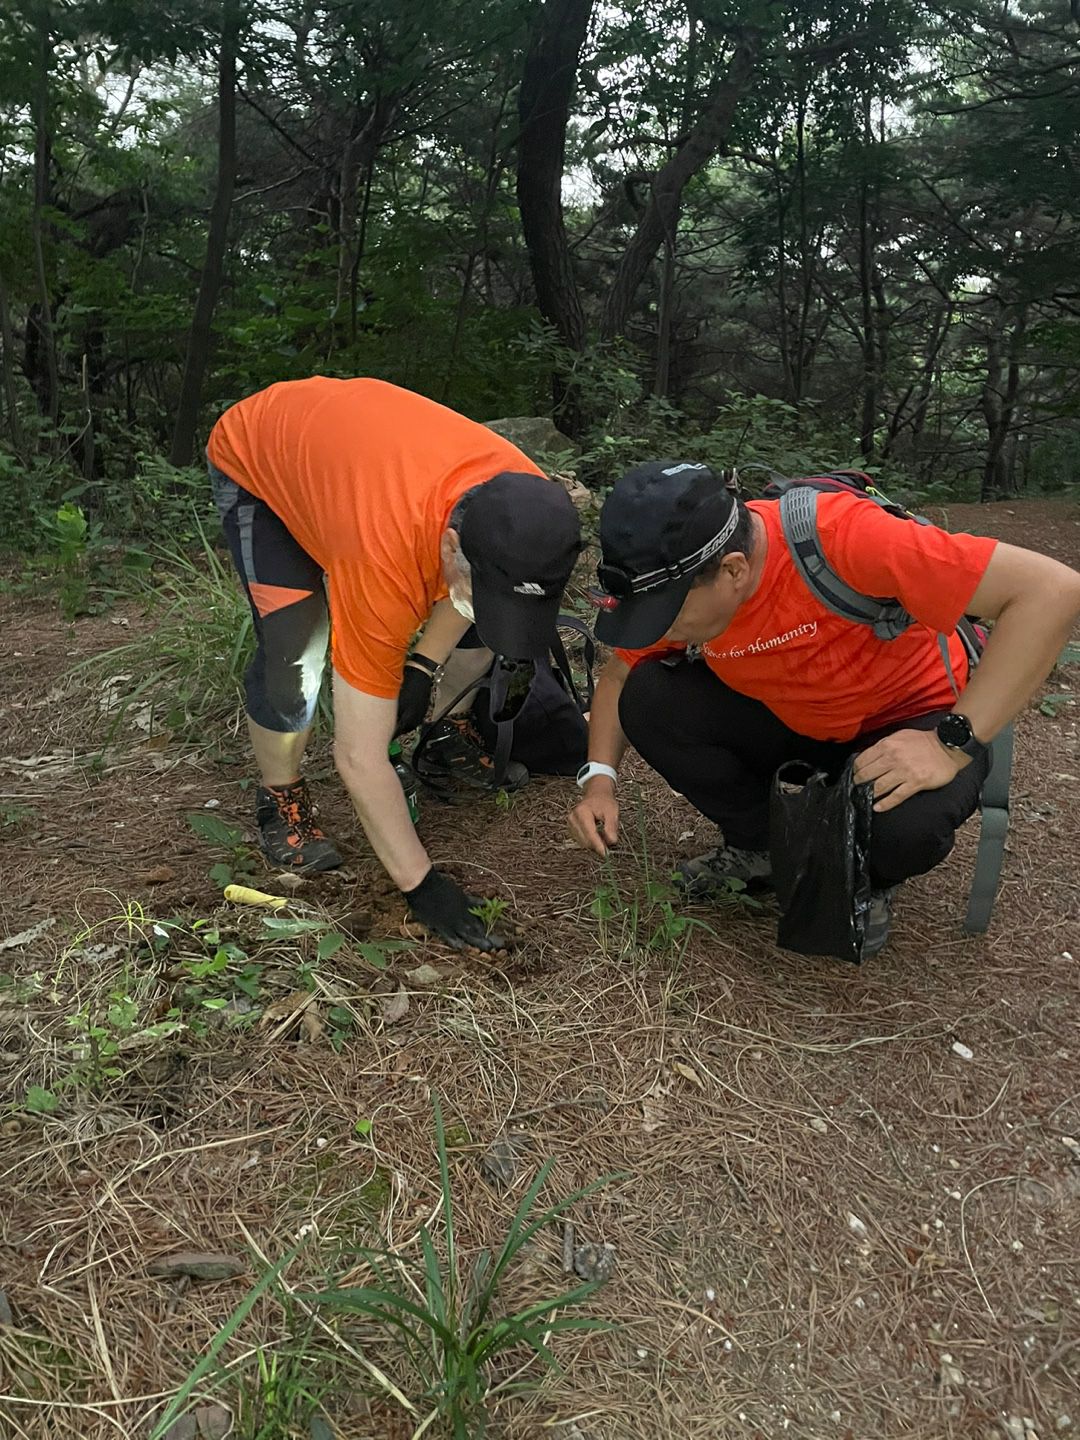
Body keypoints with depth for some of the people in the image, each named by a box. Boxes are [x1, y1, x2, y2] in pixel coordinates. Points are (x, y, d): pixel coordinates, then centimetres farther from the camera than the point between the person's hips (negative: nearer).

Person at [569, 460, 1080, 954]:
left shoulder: (841, 539, -35)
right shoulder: (674, 580, -17)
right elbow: (619, 675, 2)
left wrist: (953, 743, -36)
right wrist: (599, 779, -13)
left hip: (909, 726, -4)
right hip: (789, 724, 4)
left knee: (905, 824, -36)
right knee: (650, 699, -18)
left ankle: (866, 880, 2)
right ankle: (761, 847, 5)